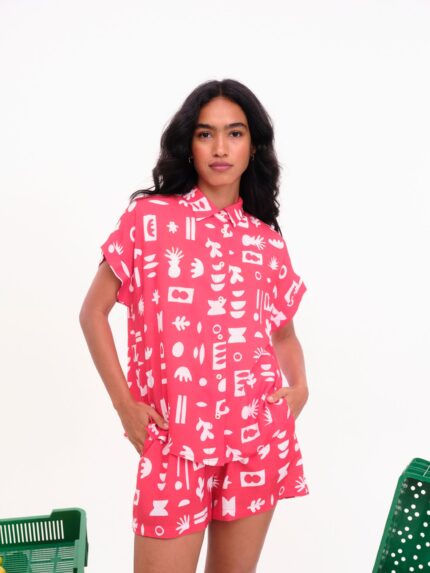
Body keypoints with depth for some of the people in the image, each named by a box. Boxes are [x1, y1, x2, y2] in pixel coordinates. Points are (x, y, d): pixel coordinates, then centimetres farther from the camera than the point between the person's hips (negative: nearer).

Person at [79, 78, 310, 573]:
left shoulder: (267, 240, 7)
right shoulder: (149, 217, -1)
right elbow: (93, 312, 2)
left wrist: (299, 388, -1)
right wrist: (124, 404, -5)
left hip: (260, 435, 3)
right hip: (173, 438, -3)